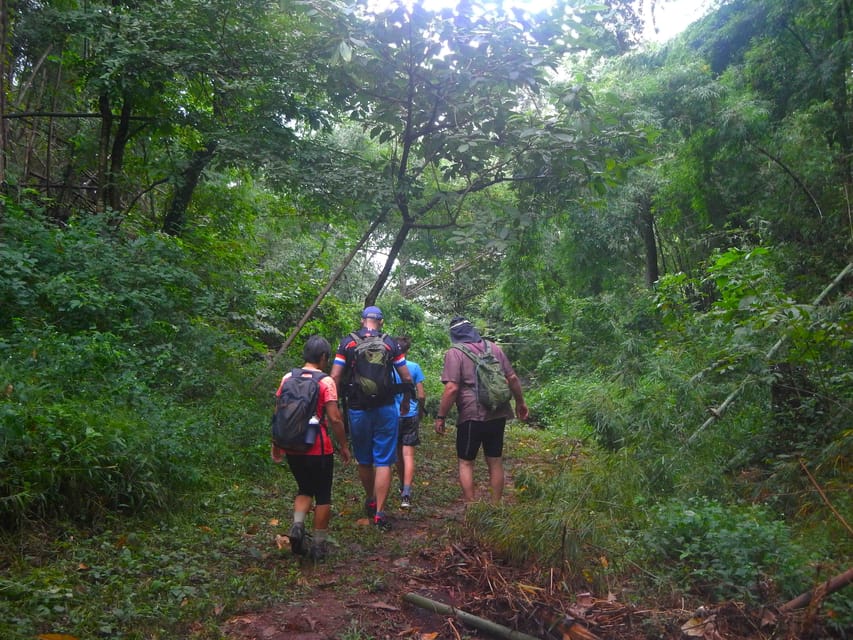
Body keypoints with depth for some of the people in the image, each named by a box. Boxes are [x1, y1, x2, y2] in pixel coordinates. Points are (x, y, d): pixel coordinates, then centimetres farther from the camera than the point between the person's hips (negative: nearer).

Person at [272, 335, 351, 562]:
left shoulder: (288, 378, 2)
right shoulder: (326, 381, -11)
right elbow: (334, 418, -15)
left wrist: (276, 444, 16)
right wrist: (344, 445, -3)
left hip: (292, 447, 5)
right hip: (318, 449, -4)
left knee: (305, 489, 23)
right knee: (323, 496, 11)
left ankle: (297, 526, 0)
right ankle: (319, 545, 14)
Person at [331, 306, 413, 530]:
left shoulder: (347, 342, 0)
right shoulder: (390, 343, 0)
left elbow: (335, 376, -5)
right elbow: (407, 378, 2)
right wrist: (406, 400, 19)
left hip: (357, 409, 1)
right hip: (385, 409, -1)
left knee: (363, 461, 18)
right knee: (383, 462, 3)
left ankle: (370, 501, 35)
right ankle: (379, 512, -2)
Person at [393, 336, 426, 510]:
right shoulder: (414, 367, -4)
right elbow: (421, 395, -2)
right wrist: (421, 410, 15)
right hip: (410, 415, -2)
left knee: (397, 453, 17)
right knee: (408, 454, -4)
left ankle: (403, 487, 32)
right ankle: (406, 493, -15)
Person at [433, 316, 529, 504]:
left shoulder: (454, 353, -7)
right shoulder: (494, 348, 10)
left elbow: (452, 388, -16)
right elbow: (512, 378, 11)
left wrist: (440, 417, -9)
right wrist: (520, 402, 24)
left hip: (472, 416, -5)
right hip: (497, 415, 5)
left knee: (466, 463, 8)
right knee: (495, 462, 13)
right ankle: (496, 506, 19)